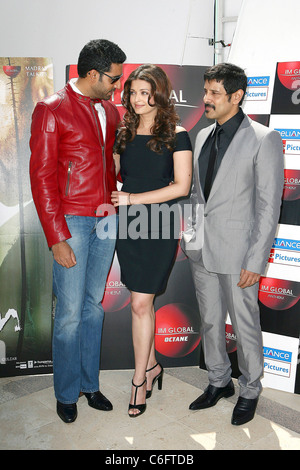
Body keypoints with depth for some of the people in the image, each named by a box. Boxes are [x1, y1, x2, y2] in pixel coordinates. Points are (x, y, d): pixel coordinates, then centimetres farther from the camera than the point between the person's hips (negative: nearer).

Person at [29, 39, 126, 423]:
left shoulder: (110, 111, 12)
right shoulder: (52, 110, -7)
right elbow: (42, 176, -10)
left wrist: (117, 207, 7)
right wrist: (57, 239, -14)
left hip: (106, 219, 6)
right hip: (72, 222, -6)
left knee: (94, 306, 13)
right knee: (70, 312, 1)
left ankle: (89, 383, 28)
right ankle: (66, 393, 20)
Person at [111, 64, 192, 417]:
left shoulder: (176, 135, -4)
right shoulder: (124, 134, 10)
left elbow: (182, 186, -10)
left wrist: (132, 198, -13)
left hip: (158, 224, -4)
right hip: (127, 223, 4)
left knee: (140, 303, -3)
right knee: (141, 301, 11)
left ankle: (140, 378, 14)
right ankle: (151, 365, 29)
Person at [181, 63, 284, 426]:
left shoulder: (264, 140, -10)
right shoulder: (203, 136, 10)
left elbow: (269, 206, -12)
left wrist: (255, 261, -15)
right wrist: (190, 235, 11)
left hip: (237, 252, -6)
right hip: (201, 249, 6)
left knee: (245, 326, 9)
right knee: (210, 321, 18)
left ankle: (249, 392, 31)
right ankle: (218, 382, 38)